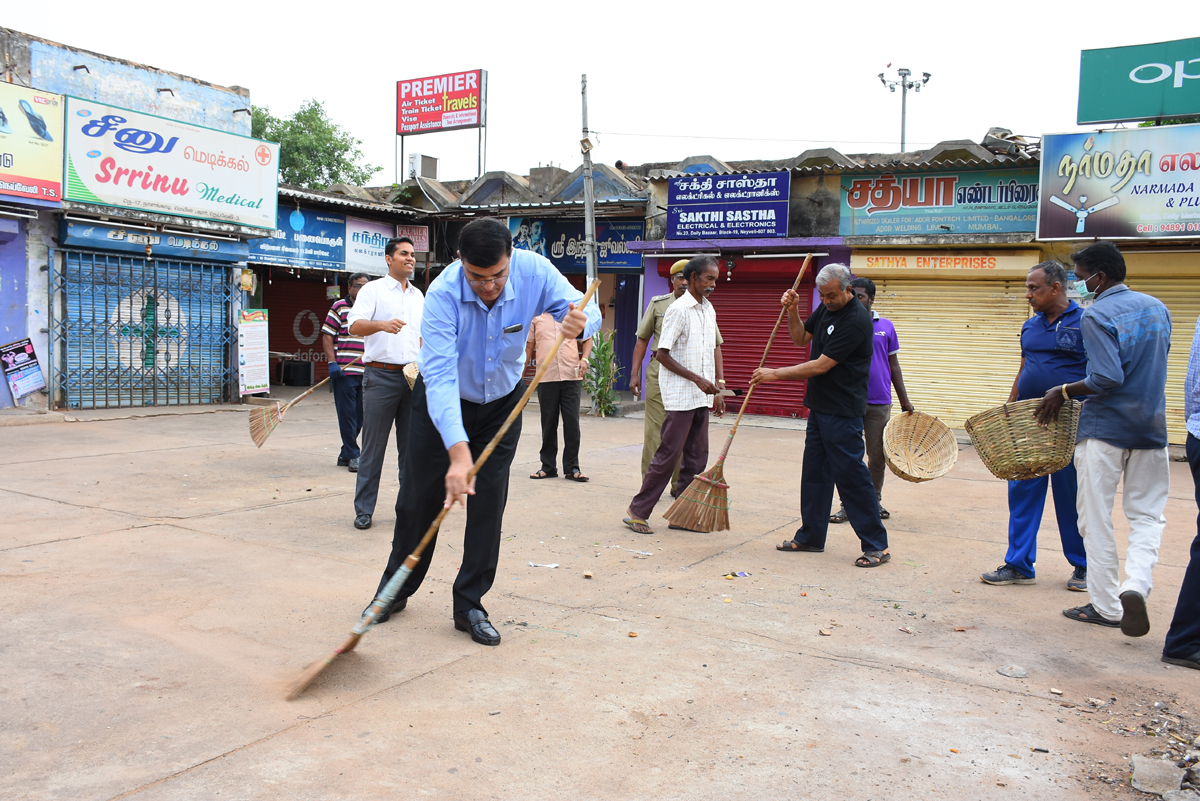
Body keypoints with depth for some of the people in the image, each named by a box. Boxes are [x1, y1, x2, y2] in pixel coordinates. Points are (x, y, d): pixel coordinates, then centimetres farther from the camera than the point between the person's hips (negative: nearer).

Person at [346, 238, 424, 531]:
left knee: (412, 446, 6)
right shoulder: (373, 290, 1)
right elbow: (355, 325, -13)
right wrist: (382, 324, -32)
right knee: (373, 445, -3)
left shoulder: (418, 295, 18)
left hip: (413, 377, 5)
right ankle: (363, 510, 5)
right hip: (381, 375, -5)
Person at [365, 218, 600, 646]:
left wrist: (580, 322, -43)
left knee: (489, 501, -3)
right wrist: (457, 451, -51)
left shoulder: (534, 272, -24)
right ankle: (396, 590, 27)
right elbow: (440, 375, -41)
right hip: (443, 402, -2)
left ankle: (469, 605, 10)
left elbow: (584, 308, -15)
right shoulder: (443, 294, -33)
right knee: (420, 498, 5)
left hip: (502, 402, 2)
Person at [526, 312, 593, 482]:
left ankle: (572, 468, 8)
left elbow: (587, 339, 17)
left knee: (572, 422, -1)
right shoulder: (536, 318, 10)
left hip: (572, 377, 0)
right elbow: (529, 347, 14)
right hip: (546, 378, 0)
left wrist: (584, 359, 0)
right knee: (548, 423, 6)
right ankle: (548, 467, 18)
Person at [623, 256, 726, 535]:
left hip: (701, 397, 8)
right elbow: (662, 354, -14)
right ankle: (638, 512, 2)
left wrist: (716, 390, 16)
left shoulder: (709, 310, 14)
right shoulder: (678, 309, -10)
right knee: (668, 454, -7)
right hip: (679, 396, -8)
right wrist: (698, 379, -17)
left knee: (697, 457, 8)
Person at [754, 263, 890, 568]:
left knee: (851, 476, -5)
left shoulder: (856, 320, -20)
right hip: (820, 405, 9)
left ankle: (876, 545, 4)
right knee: (815, 472, 12)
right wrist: (792, 311, 0)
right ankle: (811, 536, 22)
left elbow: (821, 366, -20)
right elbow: (800, 338, 19)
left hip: (843, 411, -9)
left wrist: (776, 374, -14)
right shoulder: (826, 308, 9)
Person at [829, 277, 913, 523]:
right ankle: (847, 504, 10)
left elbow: (893, 365, 11)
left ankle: (874, 500, 23)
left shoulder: (886, 326, 7)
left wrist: (904, 400, 10)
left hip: (879, 403, 1)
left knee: (878, 456, 8)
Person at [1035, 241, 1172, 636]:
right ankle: (1136, 585, -10)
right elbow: (1156, 364, 19)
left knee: (1097, 520, 5)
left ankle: (1106, 606, 10)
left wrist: (1065, 391, -8)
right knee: (1147, 515, 13)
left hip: (1104, 429, -6)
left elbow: (1108, 378, -21)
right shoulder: (1157, 308, 10)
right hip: (1151, 428, 6)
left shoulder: (1095, 316, -13)